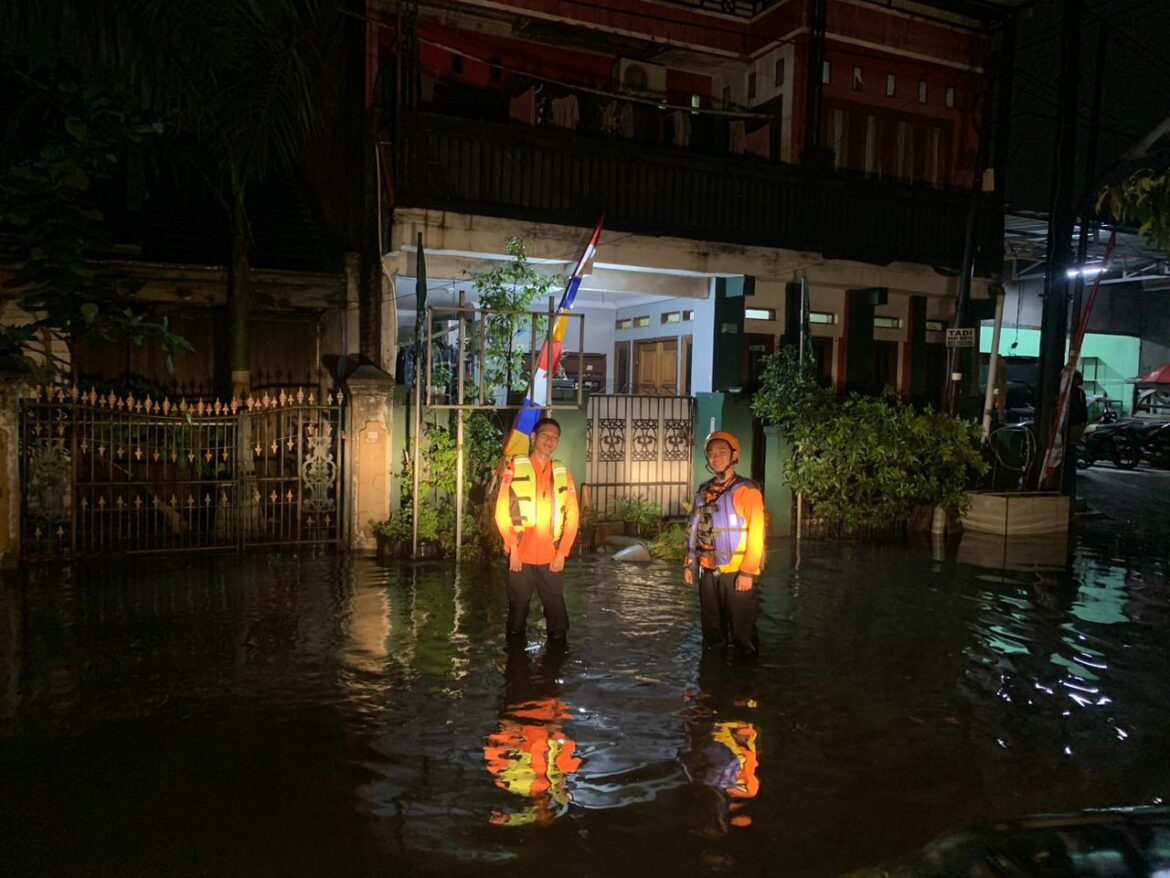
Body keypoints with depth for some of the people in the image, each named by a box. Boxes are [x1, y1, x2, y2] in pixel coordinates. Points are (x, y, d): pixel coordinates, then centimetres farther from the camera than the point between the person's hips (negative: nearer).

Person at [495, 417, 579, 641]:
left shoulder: (563, 474, 7)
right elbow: (502, 511, -3)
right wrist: (512, 548, -9)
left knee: (556, 607, 5)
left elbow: (572, 516, 6)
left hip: (551, 557, 2)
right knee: (518, 607, 7)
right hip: (521, 555, -2)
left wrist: (562, 552, -2)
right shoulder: (515, 469, -1)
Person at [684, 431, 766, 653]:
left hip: (736, 573, -6)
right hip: (709, 571, 6)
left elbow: (756, 534, -13)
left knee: (742, 631, 3)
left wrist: (747, 572, -16)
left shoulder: (746, 490, -9)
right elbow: (694, 531, 14)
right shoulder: (704, 491, 9)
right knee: (711, 629, 15)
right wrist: (690, 564, 10)